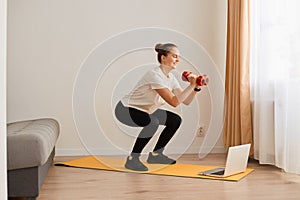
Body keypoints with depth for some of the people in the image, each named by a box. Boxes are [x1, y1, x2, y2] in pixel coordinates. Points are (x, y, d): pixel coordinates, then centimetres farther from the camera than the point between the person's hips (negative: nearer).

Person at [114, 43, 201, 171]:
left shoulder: (171, 78, 0)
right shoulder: (155, 75, -27)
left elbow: (186, 101, 0)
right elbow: (174, 102, -32)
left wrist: (196, 87, -14)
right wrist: (191, 85, -32)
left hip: (144, 110, 10)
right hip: (125, 109, -9)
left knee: (175, 120, 7)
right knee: (152, 122, -36)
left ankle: (156, 154, 18)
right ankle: (132, 159, -20)